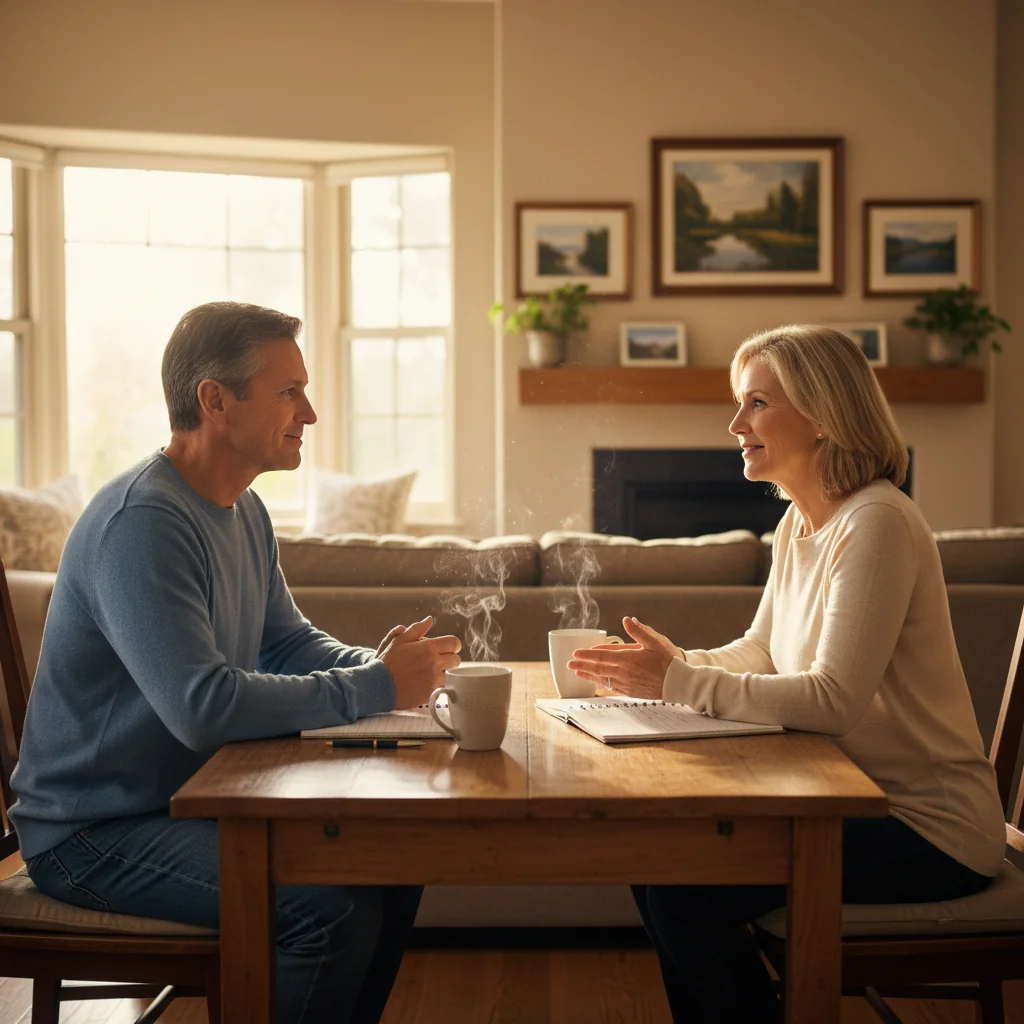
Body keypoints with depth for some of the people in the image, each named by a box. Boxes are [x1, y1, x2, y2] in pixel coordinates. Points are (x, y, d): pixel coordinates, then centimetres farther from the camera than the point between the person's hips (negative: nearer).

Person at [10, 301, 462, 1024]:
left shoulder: (244, 512, 10)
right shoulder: (140, 523, -23)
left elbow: (288, 642, 18)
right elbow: (204, 706, -32)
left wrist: (381, 665, -3)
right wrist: (372, 690, -24)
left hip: (191, 801, 10)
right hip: (93, 834, -9)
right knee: (332, 911, -25)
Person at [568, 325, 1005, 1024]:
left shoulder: (876, 523, -19)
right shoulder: (799, 525, 10)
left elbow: (834, 699, -26)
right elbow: (760, 652, 17)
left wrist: (680, 683, -24)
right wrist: (676, 664, -3)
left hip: (929, 828, -9)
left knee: (685, 888, -19)